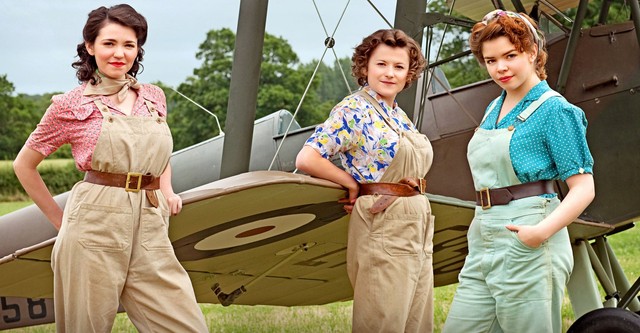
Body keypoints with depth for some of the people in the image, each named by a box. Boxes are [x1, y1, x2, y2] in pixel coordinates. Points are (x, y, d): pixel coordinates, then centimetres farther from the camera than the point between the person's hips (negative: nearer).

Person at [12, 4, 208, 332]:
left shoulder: (153, 98, 13)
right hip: (95, 226, -4)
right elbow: (24, 164, 10)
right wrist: (59, 219, 8)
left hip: (151, 227, 4)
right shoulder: (71, 105, 1)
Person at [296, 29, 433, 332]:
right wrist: (354, 185, -11)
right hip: (383, 227, -8)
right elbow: (306, 159, -18)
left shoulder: (400, 116, 14)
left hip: (417, 228, 8)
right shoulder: (354, 109, -10)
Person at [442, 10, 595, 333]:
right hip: (483, 244, 8)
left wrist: (543, 230, -24)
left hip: (528, 247, -7)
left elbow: (584, 188, -12)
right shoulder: (493, 110, 16)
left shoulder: (555, 110, -7)